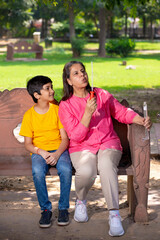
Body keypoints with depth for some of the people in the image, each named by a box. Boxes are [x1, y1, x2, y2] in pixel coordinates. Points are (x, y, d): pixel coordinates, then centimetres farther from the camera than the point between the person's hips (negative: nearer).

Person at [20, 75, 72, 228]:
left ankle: (63, 208, -13)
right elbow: (27, 143, 3)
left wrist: (57, 154, -20)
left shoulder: (57, 109, 1)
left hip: (59, 149, 0)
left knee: (66, 169, -33)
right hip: (39, 151, 0)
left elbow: (65, 138, -2)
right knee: (37, 171, -34)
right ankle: (45, 209, -14)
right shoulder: (29, 115, 2)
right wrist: (41, 152, -17)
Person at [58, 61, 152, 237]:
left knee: (106, 164, -34)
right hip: (82, 148, -1)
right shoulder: (65, 105, -2)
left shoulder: (102, 95, 6)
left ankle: (114, 215, -30)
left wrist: (141, 121, -5)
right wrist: (88, 112, -20)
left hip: (108, 144, 1)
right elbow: (76, 137, -9)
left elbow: (122, 112, 13)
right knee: (86, 171, -33)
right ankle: (81, 201, 1)